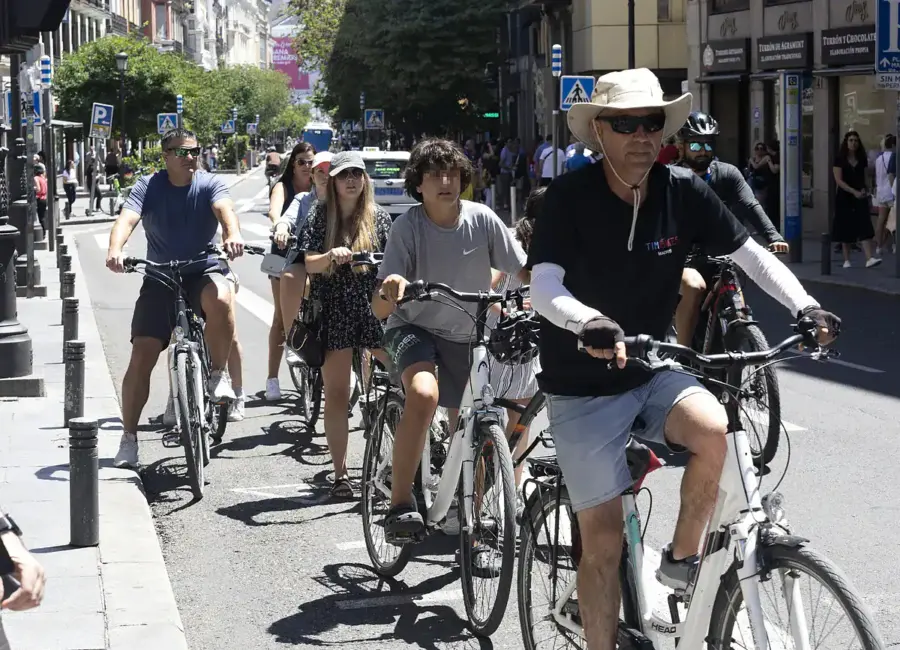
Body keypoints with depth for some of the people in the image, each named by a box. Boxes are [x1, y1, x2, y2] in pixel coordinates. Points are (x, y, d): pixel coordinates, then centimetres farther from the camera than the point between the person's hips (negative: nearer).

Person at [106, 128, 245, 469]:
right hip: (160, 277, 1)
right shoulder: (148, 187, -4)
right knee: (142, 357, -8)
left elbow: (224, 209, -25)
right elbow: (127, 218, -20)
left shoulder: (209, 184, -4)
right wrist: (115, 250, -42)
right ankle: (129, 438, 3)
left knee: (220, 300, -37)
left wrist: (233, 234, -48)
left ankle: (219, 374, -14)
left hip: (205, 271, -1)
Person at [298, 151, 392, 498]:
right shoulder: (320, 216, 3)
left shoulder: (379, 217, 7)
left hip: (373, 309, 2)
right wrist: (330, 256, -26)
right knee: (337, 394, -1)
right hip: (334, 313, -1)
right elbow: (310, 264, -5)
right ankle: (340, 474, 5)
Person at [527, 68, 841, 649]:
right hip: (583, 389, -3)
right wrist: (590, 323, -47)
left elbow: (750, 253, -1)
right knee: (604, 537, -5)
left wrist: (804, 306, -17)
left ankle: (682, 561, -5)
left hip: (653, 374, 3)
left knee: (714, 430, -28)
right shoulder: (570, 197, -16)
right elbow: (543, 288, -26)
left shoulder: (683, 192, -6)